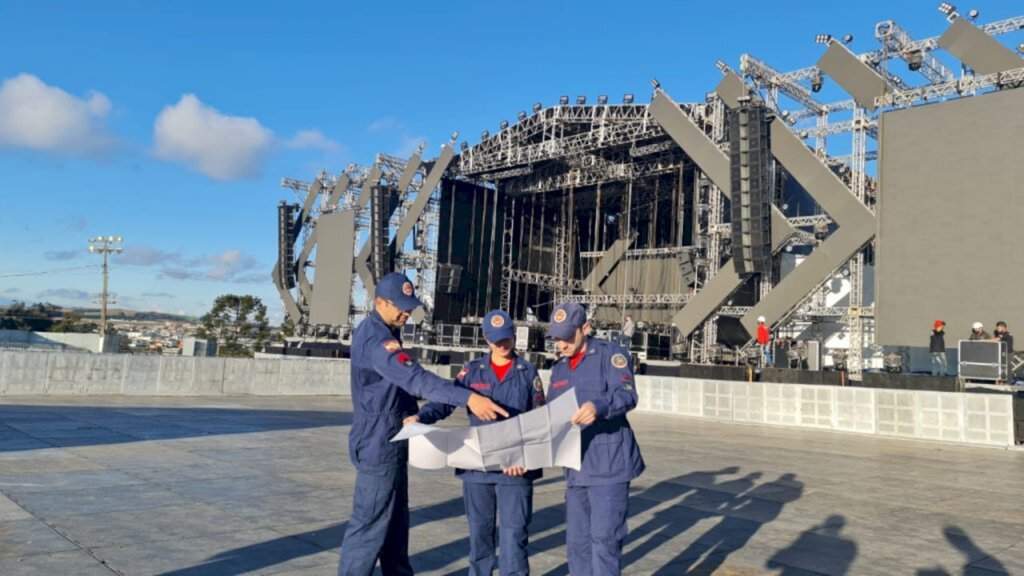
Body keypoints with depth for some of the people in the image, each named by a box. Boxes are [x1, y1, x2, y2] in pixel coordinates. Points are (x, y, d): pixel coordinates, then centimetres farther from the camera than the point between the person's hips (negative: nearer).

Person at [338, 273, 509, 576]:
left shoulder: (375, 331, 10)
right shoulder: (376, 339, -24)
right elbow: (414, 378, -37)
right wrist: (467, 398, -45)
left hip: (390, 442, 10)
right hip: (379, 444, -10)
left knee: (395, 520, 18)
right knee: (370, 523, -2)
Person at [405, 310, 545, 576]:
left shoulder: (528, 373, 4)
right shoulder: (473, 371, 6)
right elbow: (446, 401, -3)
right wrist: (421, 416, -22)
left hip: (515, 467, -2)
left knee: (513, 535, -2)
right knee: (479, 532, 14)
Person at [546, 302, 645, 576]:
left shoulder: (609, 353, -6)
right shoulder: (558, 368, 14)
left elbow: (627, 394, -22)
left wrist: (598, 406, -41)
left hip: (608, 463, -7)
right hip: (576, 466, 7)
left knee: (605, 537, -6)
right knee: (577, 540, 12)